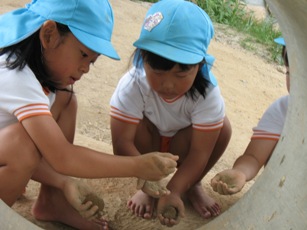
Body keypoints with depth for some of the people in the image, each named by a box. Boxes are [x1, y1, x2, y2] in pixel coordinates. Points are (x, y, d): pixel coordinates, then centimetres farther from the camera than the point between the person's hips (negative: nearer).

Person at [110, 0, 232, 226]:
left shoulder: (208, 93, -33)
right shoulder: (132, 85, -35)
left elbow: (200, 152, -32)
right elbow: (122, 143, -37)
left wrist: (174, 191, -44)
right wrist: (152, 187, -44)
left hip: (180, 144, 1)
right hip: (147, 141, 0)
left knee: (221, 128, -27)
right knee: (136, 123, -33)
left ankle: (193, 185, -2)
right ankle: (148, 188, -10)